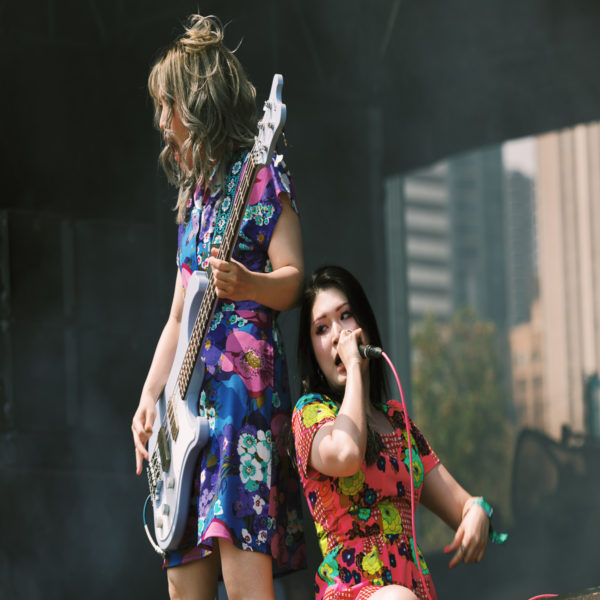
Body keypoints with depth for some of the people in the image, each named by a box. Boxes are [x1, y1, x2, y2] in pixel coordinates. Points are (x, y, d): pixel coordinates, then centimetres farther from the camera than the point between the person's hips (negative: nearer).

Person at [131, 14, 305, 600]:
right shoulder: (196, 191, 23)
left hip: (243, 376, -8)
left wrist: (246, 284, -29)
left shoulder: (260, 177, 1)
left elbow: (292, 278, -8)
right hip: (192, 387, 8)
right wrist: (149, 397, 16)